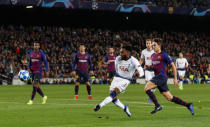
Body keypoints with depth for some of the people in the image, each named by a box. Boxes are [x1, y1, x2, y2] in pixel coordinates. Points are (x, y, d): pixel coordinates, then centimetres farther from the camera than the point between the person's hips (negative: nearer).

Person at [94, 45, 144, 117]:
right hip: (117, 78, 5)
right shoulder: (118, 59, -6)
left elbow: (142, 72, -25)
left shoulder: (133, 61, -19)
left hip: (125, 81, -5)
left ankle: (100, 106, -27)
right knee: (113, 99, -2)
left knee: (113, 94, -24)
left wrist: (138, 73, -47)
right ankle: (125, 108, 20)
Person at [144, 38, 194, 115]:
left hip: (162, 77, -8)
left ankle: (157, 106, -13)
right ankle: (188, 105, 16)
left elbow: (173, 65, -5)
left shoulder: (164, 55, -7)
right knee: (169, 98, 8)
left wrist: (175, 78, -6)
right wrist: (149, 67, 11)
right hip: (157, 76, 8)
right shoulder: (153, 56, 16)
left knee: (146, 88, -20)